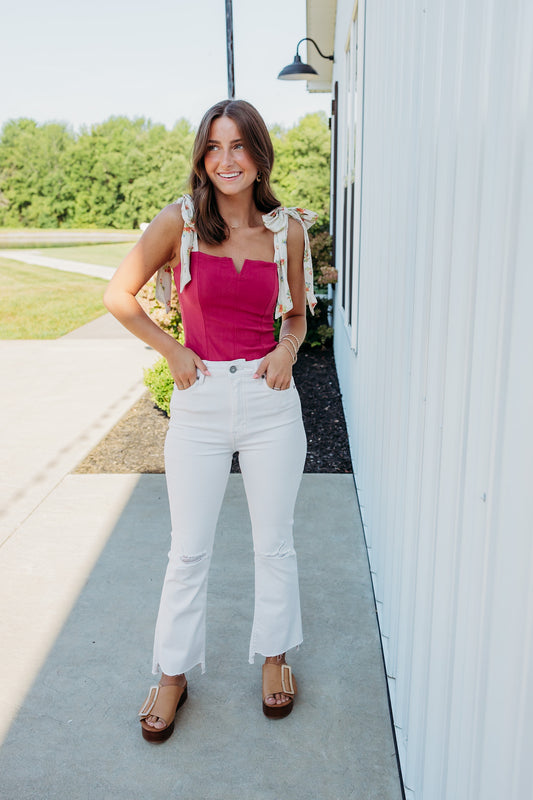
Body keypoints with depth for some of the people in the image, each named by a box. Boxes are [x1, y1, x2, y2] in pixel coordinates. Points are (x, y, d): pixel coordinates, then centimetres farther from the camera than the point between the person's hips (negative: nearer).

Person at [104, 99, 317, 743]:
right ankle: (173, 674, 31)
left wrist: (287, 350, -5)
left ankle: (274, 656, 37)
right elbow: (119, 295, 3)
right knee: (189, 551, 9)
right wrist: (172, 351, -3)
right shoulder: (180, 221, -4)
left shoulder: (287, 230, 2)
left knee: (274, 542, 13)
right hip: (200, 401, -1)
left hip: (269, 399, 2)